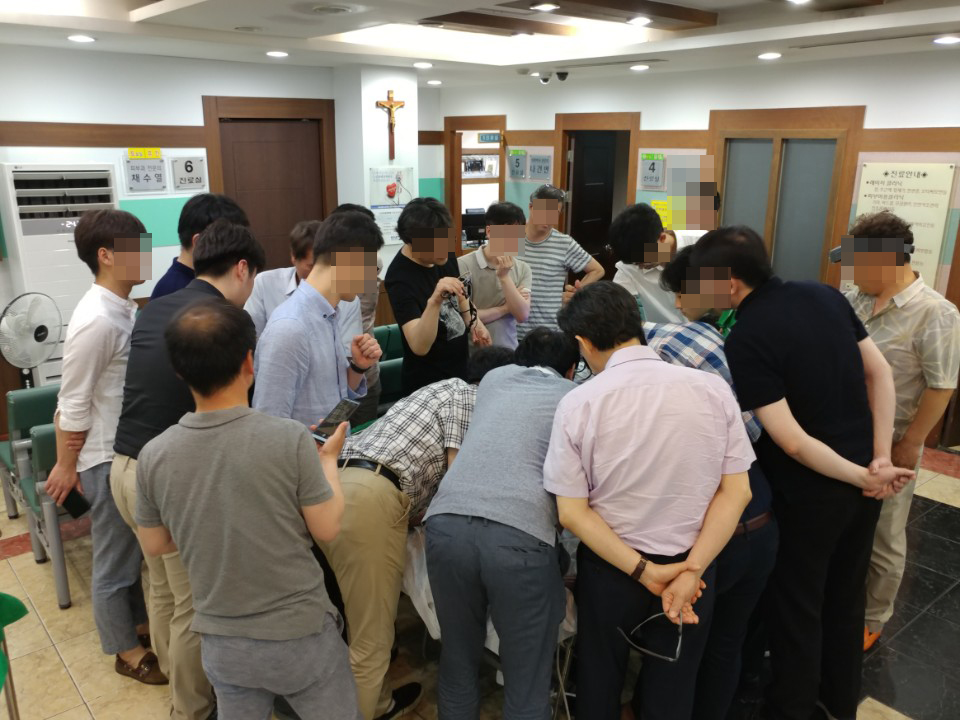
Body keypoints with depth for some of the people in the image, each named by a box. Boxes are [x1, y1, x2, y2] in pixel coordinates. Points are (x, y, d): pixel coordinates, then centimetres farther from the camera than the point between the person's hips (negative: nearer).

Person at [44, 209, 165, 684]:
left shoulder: (124, 308, 2)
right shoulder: (97, 321, -25)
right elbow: (73, 405, -18)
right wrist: (66, 466, -9)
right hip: (108, 459, -8)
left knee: (133, 550, 24)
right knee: (115, 561, 11)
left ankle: (138, 623, 43)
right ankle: (127, 650, 29)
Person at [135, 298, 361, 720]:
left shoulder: (153, 456, -12)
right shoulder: (289, 438, -24)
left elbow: (155, 546, 3)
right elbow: (327, 529, -12)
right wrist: (328, 458, 3)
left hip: (221, 643, 4)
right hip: (300, 635, -3)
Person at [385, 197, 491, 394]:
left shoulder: (444, 254, -4)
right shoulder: (400, 278, -25)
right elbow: (420, 347, -33)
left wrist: (474, 321, 0)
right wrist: (434, 300, -46)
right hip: (429, 383, -7)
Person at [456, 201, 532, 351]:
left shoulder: (522, 269, 1)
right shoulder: (463, 265, -12)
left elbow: (522, 315, -8)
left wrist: (504, 277, -16)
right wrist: (506, 307, -8)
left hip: (508, 354, 4)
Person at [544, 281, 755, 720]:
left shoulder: (578, 404, -16)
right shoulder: (712, 389, -11)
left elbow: (572, 512, -16)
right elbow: (737, 491, -10)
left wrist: (642, 571, -14)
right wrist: (691, 570, -13)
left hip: (608, 567, -1)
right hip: (690, 565, 2)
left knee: (599, 681, 24)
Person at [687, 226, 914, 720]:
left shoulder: (744, 342, -22)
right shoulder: (824, 294, -2)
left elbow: (792, 441, -25)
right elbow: (880, 372, 0)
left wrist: (864, 477, -14)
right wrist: (881, 458, -3)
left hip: (810, 491, -7)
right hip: (863, 479, 7)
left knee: (797, 604, 13)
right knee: (845, 593, 24)